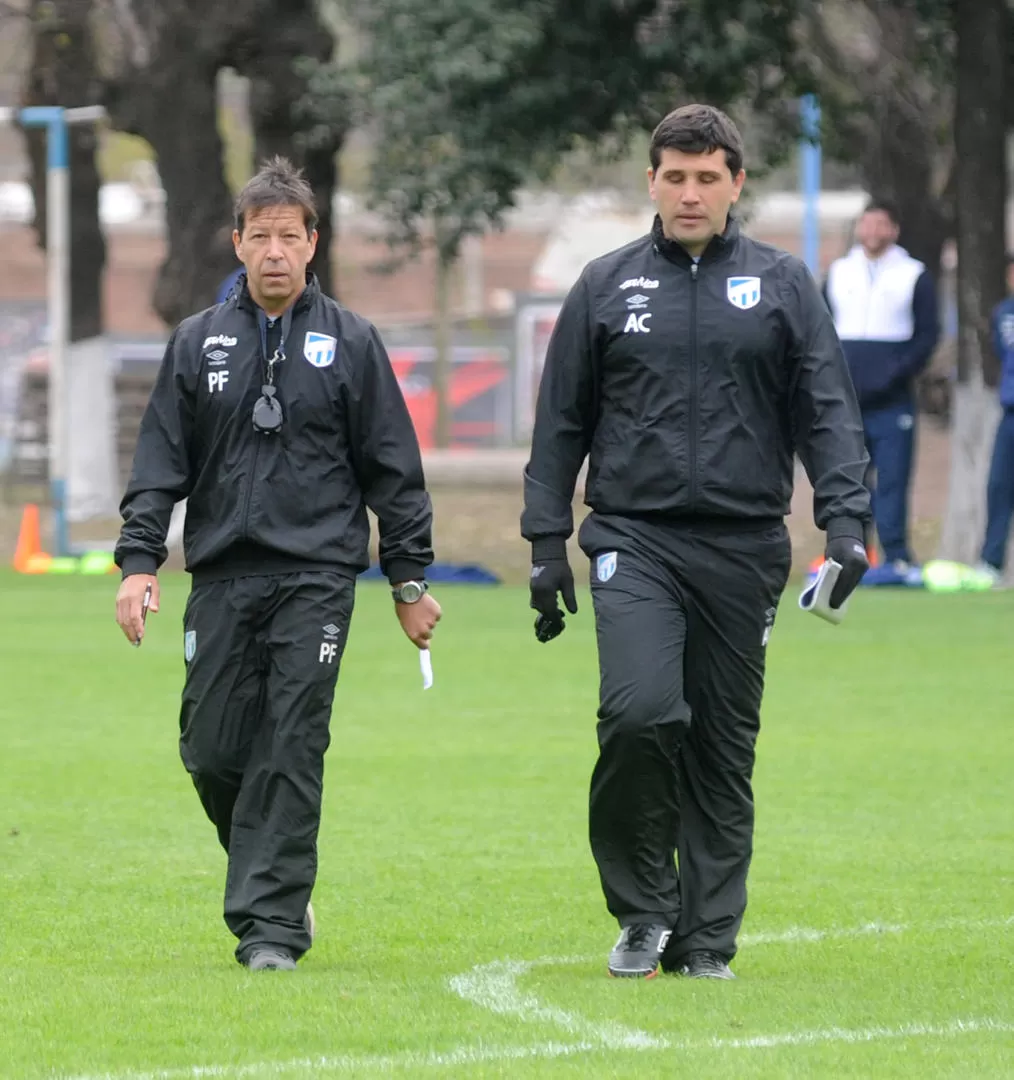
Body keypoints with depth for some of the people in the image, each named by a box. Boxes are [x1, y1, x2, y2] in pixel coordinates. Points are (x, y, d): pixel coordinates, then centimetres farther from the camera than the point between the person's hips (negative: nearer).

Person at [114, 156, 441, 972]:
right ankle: (278, 885, 24)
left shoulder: (350, 344, 4)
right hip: (222, 577, 3)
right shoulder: (199, 343, 10)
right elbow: (160, 462, 8)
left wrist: (410, 577, 4)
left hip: (316, 576, -3)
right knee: (213, 753, 1)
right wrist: (139, 561, -3)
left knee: (292, 750, -10)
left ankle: (272, 921, -7)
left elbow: (393, 468, 6)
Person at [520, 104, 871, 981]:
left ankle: (707, 935, 13)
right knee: (641, 712, -19)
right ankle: (644, 907, -2)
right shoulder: (608, 286, 9)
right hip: (634, 539, -1)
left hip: (745, 547, 1)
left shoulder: (783, 286, 8)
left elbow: (829, 411, 5)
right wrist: (547, 545, 6)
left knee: (724, 745, 4)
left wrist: (845, 520, -9)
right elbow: (561, 423, 11)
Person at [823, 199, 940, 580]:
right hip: (844, 402, 3)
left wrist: (896, 375, -12)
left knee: (892, 483, -7)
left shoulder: (915, 277, 4)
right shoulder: (838, 273, 13)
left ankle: (897, 556, -6)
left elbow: (927, 335, 0)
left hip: (893, 402, -3)